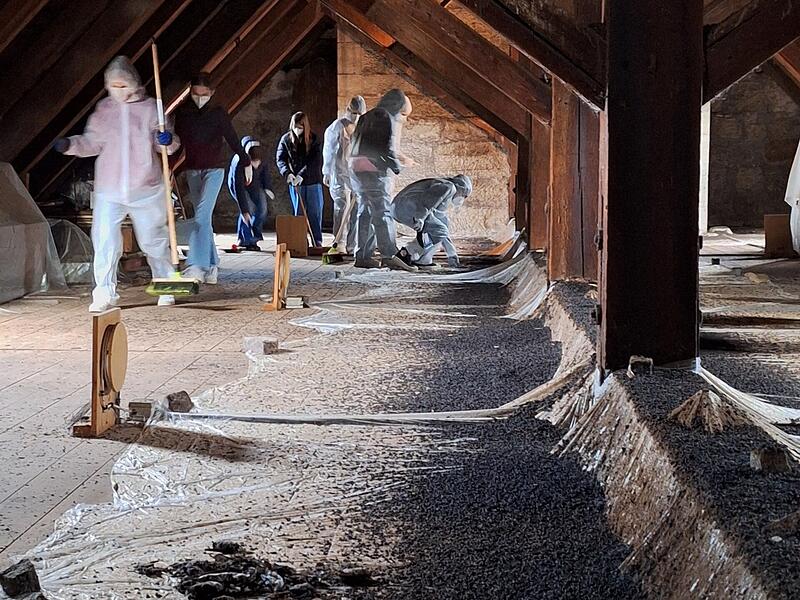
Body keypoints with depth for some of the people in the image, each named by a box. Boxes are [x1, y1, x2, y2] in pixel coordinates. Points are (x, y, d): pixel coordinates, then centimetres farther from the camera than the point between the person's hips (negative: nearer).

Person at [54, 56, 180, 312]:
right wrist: (70, 144, -9)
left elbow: (167, 145, 4)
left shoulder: (150, 108, 1)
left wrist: (168, 141, -18)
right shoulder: (103, 110, 6)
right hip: (109, 189, 1)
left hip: (145, 189, -1)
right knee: (104, 240, -11)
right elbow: (92, 143, 8)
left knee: (153, 240, 12)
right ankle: (104, 293, -4)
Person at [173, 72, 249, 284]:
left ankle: (197, 266, -25)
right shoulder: (182, 112, 3)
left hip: (214, 169, -4)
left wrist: (247, 163, 9)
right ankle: (211, 266, 15)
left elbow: (233, 140, 2)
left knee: (202, 216, -18)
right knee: (204, 219, 9)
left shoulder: (218, 113, -5)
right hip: (192, 170, 4)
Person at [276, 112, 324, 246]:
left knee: (315, 212, 2)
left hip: (313, 181, -1)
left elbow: (315, 161, -13)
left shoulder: (313, 139, -5)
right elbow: (280, 159, -4)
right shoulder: (286, 139, 1)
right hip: (295, 182, 1)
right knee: (298, 212, 4)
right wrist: (287, 173, -22)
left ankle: (317, 241, 8)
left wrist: (302, 175, -24)